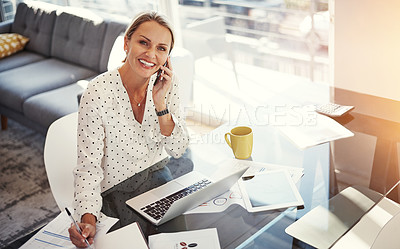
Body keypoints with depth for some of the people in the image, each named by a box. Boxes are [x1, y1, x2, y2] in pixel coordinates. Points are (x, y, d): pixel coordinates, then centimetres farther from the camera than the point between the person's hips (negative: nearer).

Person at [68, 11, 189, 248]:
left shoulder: (167, 82, -10)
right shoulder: (98, 94, -25)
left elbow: (178, 150, -10)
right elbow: (88, 167, -20)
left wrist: (160, 102, -23)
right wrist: (89, 221, -34)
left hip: (156, 173, 4)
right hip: (116, 188, -4)